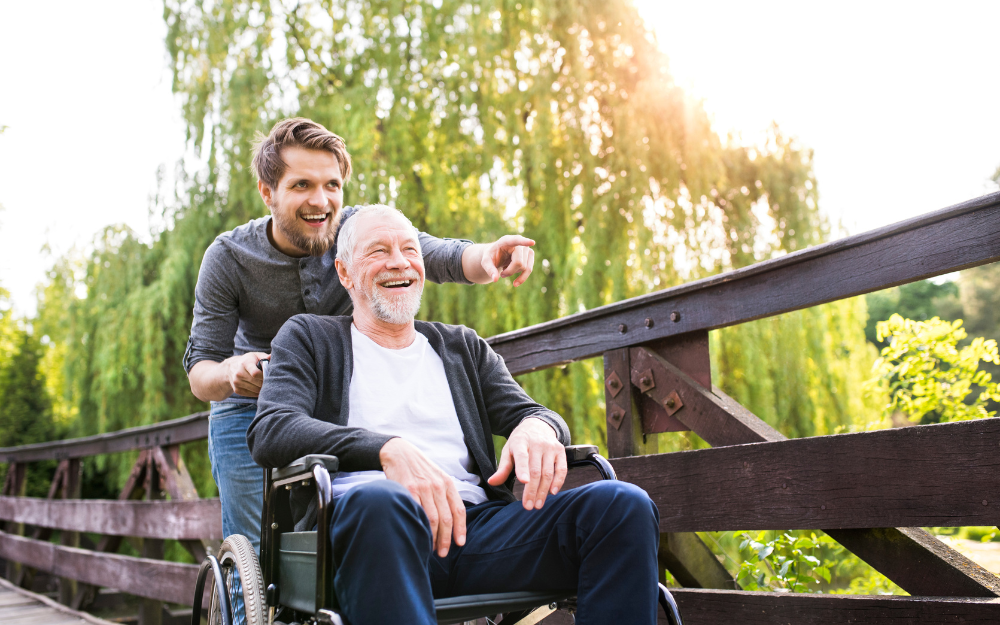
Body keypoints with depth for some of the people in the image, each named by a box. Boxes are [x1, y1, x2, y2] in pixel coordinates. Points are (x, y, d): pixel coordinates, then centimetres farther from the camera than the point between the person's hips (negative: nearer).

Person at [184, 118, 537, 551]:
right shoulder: (228, 260, -15)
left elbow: (446, 259, -27)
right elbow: (199, 371, -15)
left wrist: (488, 256, -51)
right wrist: (231, 373, -40)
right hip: (251, 410, -1)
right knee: (258, 553, -6)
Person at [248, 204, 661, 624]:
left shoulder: (464, 348, 30)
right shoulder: (309, 338, 18)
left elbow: (526, 411, 20)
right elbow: (269, 432, 0)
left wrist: (538, 427, -9)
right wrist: (388, 448, -18)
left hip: (475, 523, 4)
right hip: (362, 522, -3)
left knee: (625, 505, -22)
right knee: (380, 500, -42)